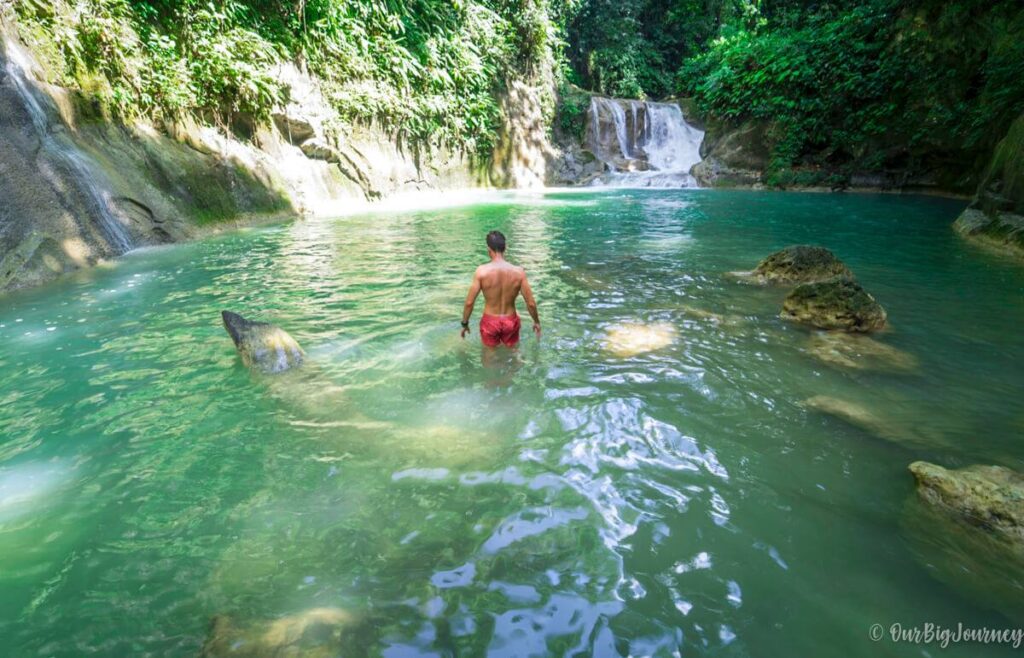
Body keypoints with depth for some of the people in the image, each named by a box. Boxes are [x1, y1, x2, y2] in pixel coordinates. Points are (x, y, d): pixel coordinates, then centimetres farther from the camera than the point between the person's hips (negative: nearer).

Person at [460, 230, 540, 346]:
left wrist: (465, 323, 3)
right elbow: (531, 303, -8)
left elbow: (469, 302, -13)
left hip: (490, 322, -1)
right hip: (510, 322, 1)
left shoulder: (482, 271, -17)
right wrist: (536, 321, 9)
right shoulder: (519, 272, -13)